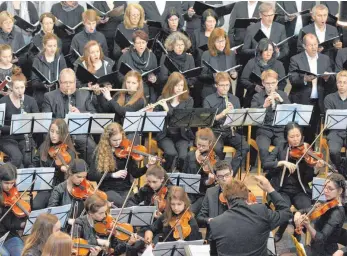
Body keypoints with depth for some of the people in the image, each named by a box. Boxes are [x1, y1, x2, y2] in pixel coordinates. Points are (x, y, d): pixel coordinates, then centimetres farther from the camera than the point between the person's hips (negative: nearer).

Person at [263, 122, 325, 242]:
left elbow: (308, 179, -6)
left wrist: (316, 169, -25)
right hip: (282, 190, -1)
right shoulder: (281, 149, 1)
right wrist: (283, 162, -24)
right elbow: (265, 164, -11)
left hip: (300, 191, 1)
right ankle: (280, 232, 2)